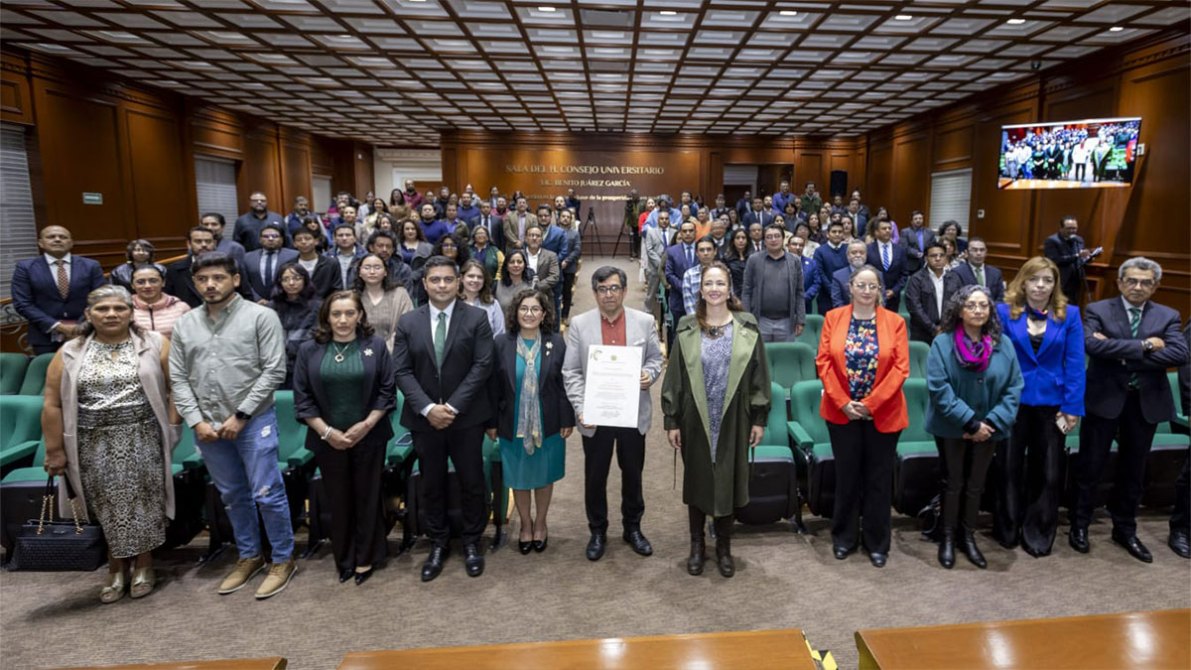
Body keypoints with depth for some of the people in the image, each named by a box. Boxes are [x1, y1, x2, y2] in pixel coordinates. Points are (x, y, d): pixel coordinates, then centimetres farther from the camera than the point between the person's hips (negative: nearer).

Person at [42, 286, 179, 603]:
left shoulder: (155, 345, -1)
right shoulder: (70, 353, 2)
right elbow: (53, 405, 3)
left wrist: (172, 427, -7)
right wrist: (54, 450, 1)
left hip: (142, 441, -1)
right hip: (95, 446, 1)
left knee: (143, 503, 5)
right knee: (107, 507, 8)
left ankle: (143, 566, 21)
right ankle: (116, 568, 23)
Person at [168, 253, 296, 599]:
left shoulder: (260, 316, -7)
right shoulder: (184, 324, 7)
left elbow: (274, 370, -11)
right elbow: (178, 378, 7)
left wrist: (240, 416, -12)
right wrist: (196, 421, -4)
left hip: (254, 421, -5)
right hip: (207, 425, 5)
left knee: (267, 493, -2)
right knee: (232, 495, 16)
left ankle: (283, 559, 15)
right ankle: (249, 556, 32)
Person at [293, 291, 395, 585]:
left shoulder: (375, 346, -2)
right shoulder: (309, 349, 0)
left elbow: (387, 390, -3)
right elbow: (302, 397, -1)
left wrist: (366, 424, -12)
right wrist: (326, 431, -9)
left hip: (369, 437, -1)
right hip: (328, 440, 1)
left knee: (367, 497, 10)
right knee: (338, 500, 11)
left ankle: (365, 558, 25)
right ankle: (343, 559, 28)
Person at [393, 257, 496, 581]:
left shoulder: (477, 318, -3)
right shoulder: (408, 322, 3)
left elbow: (482, 366, -9)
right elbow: (402, 371, -1)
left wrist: (453, 406, -16)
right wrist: (428, 408, -14)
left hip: (467, 417, -1)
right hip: (424, 418, 2)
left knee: (472, 482, 8)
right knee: (431, 484, 12)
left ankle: (471, 542, 26)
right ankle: (438, 543, 29)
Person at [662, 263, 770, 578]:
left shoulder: (747, 328, -2)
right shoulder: (687, 328, -2)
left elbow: (759, 375, 0)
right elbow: (674, 376, -1)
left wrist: (759, 419, -1)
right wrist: (671, 420, -4)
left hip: (733, 420, 0)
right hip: (696, 419, 0)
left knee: (729, 480, 9)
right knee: (697, 480, 11)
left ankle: (724, 546, 28)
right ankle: (697, 545, 29)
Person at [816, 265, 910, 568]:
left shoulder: (895, 322, -2)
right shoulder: (833, 318, 0)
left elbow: (900, 368, -7)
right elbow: (824, 362, -4)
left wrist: (871, 403, -15)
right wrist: (843, 402, -13)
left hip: (883, 414, 0)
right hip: (842, 412, 0)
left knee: (878, 479, 10)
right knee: (847, 475, 11)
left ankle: (877, 542, 25)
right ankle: (844, 537, 27)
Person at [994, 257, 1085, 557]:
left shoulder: (1069, 315, -1)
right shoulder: (1005, 312, -3)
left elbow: (1074, 364, -3)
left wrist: (1072, 406, -8)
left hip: (1052, 403, 1)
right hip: (1013, 401, -1)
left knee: (1048, 471, 10)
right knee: (1009, 467, 10)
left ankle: (1038, 534, 25)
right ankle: (1007, 529, 26)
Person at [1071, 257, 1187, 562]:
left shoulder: (1167, 316, 4)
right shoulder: (1098, 310, -3)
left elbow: (1179, 353, -12)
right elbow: (1092, 344, -21)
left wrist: (1124, 354, -20)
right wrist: (1144, 346, -21)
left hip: (1147, 402, 3)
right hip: (1105, 399, -3)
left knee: (1133, 470, 14)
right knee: (1090, 466, 6)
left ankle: (1125, 529, 30)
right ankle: (1079, 525, 21)